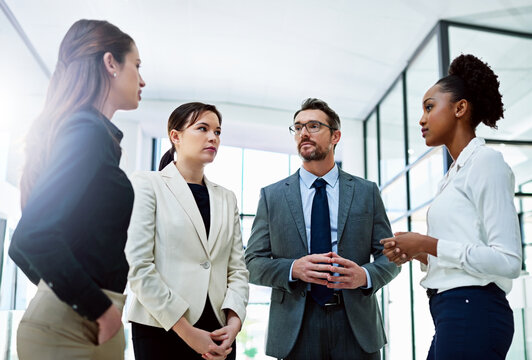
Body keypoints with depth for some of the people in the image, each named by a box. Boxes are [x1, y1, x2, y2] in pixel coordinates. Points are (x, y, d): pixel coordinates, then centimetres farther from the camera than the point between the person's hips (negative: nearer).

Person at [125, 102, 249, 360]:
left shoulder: (227, 199, 13)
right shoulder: (148, 184, -2)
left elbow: (237, 269, 8)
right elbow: (138, 266, -11)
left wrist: (234, 323, -9)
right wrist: (187, 331, -13)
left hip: (217, 332, 4)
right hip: (162, 331, -4)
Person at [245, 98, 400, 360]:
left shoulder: (367, 192, 7)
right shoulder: (272, 196, 6)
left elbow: (389, 256, 6)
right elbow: (253, 263, 3)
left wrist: (365, 275, -15)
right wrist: (293, 269, -15)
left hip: (356, 325, 1)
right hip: (295, 327, 0)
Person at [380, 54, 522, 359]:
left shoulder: (486, 162, -9)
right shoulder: (455, 173, 17)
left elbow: (508, 261, -17)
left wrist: (428, 245, -15)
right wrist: (420, 254, 3)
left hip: (473, 311, -8)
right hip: (452, 312, 9)